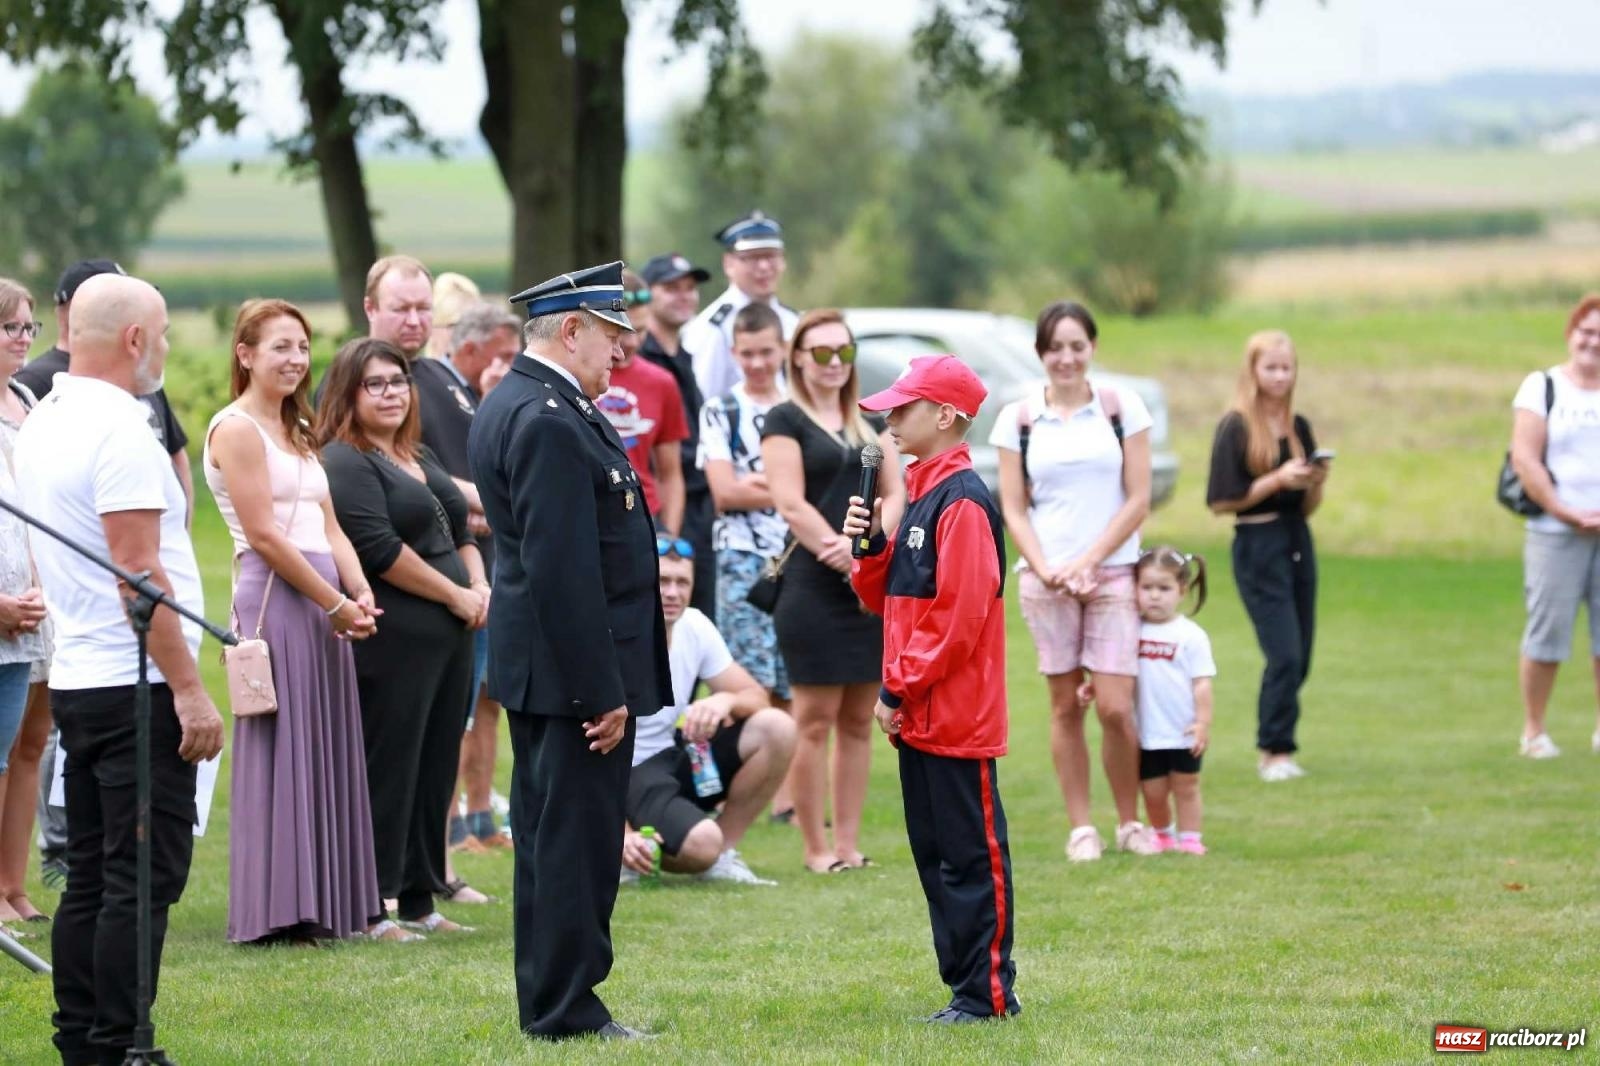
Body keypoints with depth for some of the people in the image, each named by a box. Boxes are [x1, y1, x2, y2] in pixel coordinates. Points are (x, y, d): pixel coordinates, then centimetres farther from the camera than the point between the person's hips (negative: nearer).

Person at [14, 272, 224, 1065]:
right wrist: (190, 689, -19)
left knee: (91, 876, 12)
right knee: (143, 879, -8)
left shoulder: (42, 426, 14)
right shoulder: (120, 430, -15)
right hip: (136, 687, -10)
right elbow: (140, 574, -20)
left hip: (75, 680, 10)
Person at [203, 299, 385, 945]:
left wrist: (360, 592, -2)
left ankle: (321, 906, 13)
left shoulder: (297, 432, 20)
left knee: (326, 755, 8)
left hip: (325, 604, 9)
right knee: (282, 754, -7)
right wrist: (335, 604, -13)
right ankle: (273, 913, -4)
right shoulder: (237, 430, -7)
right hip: (274, 599, -9)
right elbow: (263, 535, -13)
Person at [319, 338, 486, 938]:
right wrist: (455, 595, -12)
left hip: (448, 637, 9)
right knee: (387, 771, -6)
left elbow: (458, 530, 24)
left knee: (435, 770, 10)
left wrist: (480, 585, 3)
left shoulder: (420, 459, 20)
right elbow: (380, 549, -17)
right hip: (391, 638, -9)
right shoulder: (343, 463, -9)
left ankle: (418, 899, 17)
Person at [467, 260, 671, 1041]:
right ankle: (567, 1012, 2)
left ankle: (551, 1003, 24)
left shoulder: (510, 406, 13)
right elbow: (564, 572, -24)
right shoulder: (552, 423, -21)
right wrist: (603, 693, -22)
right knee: (575, 837, -4)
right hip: (576, 666, -11)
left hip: (535, 665, 11)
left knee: (550, 837, 16)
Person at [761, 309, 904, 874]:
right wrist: (841, 554, -14)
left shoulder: (871, 421, 16)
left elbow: (895, 493, 8)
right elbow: (792, 504, -9)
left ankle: (848, 842, 12)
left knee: (858, 721, 7)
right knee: (815, 722, -4)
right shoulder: (786, 420, 0)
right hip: (813, 589, -5)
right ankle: (817, 848, 0)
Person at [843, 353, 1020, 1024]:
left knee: (972, 854, -4)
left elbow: (958, 615, -20)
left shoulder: (962, 502, -15)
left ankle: (987, 993, 0)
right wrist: (870, 547, 1)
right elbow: (889, 600, 20)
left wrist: (899, 691, -15)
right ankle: (965, 982, 18)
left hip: (958, 714, -10)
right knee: (934, 853, 12)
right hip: (921, 715, 10)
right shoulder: (920, 495, 15)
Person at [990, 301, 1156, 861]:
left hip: (1111, 574, -1)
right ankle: (1081, 828, 10)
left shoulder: (1122, 408, 3)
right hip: (1045, 578, 1)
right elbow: (1013, 510, 5)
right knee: (1065, 706, 3)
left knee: (1114, 707, -7)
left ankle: (1130, 822, 8)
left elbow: (1138, 500, 0)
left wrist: (1089, 563, -8)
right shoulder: (1018, 419, 5)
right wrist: (1047, 570, -10)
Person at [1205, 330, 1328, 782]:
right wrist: (1277, 480, -17)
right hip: (1257, 546, -7)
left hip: (1298, 544, 7)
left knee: (1299, 658, 7)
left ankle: (1273, 746, 17)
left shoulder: (1299, 428, 12)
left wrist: (1315, 483, -4)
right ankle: (1274, 752, -4)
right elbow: (1222, 502, -11)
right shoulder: (1235, 428, -7)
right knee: (1284, 655, -12)